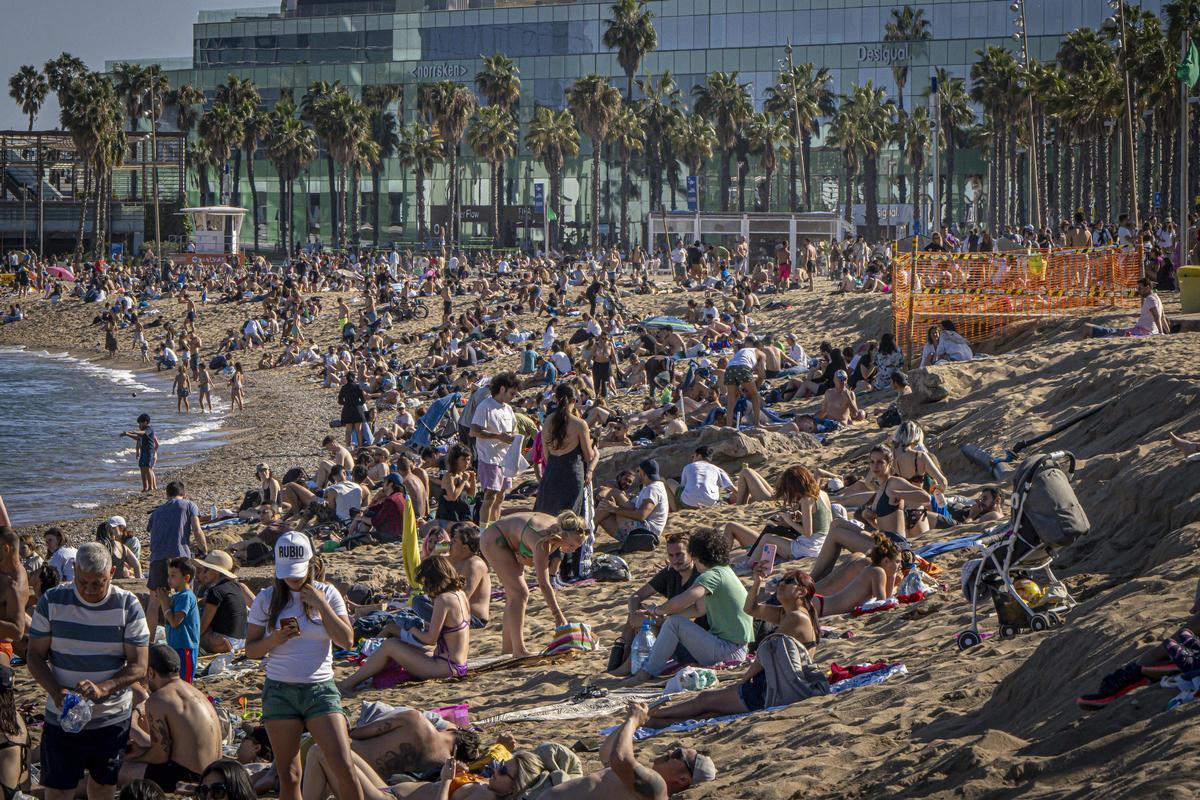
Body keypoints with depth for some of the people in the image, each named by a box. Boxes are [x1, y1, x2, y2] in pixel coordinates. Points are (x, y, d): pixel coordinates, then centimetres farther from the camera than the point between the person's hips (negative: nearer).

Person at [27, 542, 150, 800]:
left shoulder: (128, 606, -9)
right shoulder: (51, 602, -8)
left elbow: (138, 666, -10)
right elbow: (36, 656, -4)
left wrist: (102, 689, -28)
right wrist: (56, 692, -23)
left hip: (113, 718, 0)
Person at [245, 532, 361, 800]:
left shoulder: (327, 594, 2)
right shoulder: (267, 599, 3)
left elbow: (347, 640, -6)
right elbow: (250, 649, 5)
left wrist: (321, 605, -13)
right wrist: (274, 640, -14)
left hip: (320, 689, -1)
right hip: (280, 690, 1)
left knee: (343, 767, -12)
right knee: (289, 777, 1)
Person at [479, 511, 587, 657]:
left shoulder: (558, 528, -12)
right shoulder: (542, 542, -37)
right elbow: (543, 584, -38)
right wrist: (558, 615, -39)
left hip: (510, 542, 10)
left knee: (514, 594, 10)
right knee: (519, 593, -16)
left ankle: (507, 648, 16)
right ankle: (519, 651, -18)